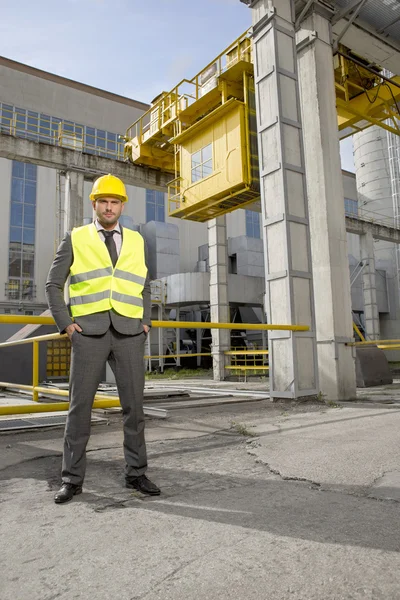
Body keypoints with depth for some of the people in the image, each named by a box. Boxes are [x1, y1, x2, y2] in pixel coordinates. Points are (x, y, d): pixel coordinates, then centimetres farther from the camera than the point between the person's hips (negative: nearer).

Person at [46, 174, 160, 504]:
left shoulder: (137, 241, 13)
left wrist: (145, 323, 6)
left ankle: (136, 473, 17)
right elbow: (54, 284, 7)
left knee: (134, 405, 3)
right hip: (89, 332, -1)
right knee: (80, 405, 1)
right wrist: (66, 324, -4)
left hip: (129, 333, 2)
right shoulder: (75, 239, 7)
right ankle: (72, 478, 15)